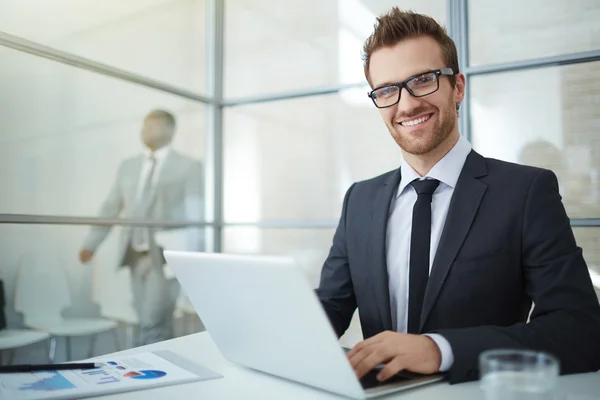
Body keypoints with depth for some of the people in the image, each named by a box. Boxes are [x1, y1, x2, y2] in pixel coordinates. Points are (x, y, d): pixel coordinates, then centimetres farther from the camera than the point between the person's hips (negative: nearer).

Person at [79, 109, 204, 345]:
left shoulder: (188, 167, -2)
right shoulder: (128, 167, 15)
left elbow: (195, 215, -7)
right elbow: (110, 208, 15)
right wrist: (91, 244, 9)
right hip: (136, 255, 6)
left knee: (153, 324, -10)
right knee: (149, 323, 11)